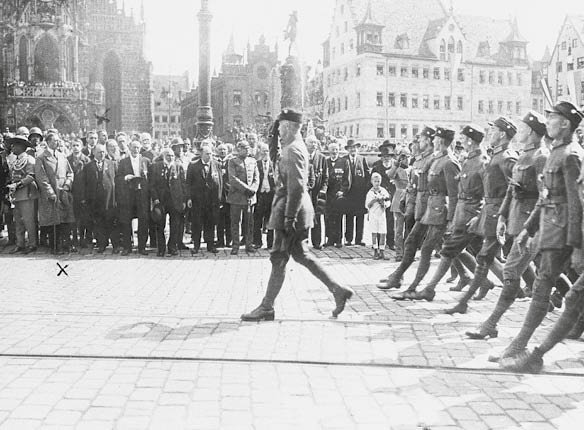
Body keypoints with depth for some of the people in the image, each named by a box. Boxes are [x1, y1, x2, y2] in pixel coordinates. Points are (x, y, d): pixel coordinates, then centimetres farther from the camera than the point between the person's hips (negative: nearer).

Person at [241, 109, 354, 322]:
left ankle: (267, 308, 8)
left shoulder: (293, 151, -16)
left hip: (290, 210, -10)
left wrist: (289, 217, -23)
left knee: (278, 259, -2)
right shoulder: (298, 148, 15)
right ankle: (338, 290, 16)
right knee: (301, 255, 15)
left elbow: (296, 187, -23)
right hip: (299, 210, 10)